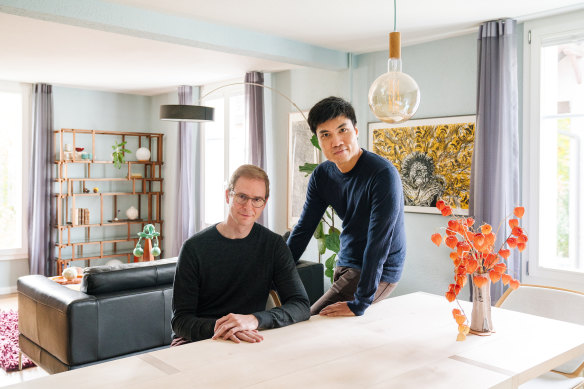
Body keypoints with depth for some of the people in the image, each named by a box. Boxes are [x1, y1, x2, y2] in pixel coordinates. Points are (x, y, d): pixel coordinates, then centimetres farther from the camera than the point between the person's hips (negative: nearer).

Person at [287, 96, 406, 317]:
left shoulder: (383, 175, -23)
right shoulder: (321, 176, -1)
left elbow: (378, 243, -27)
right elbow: (303, 230, 3)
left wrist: (359, 304, -29)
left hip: (378, 272, -7)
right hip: (344, 266, 7)